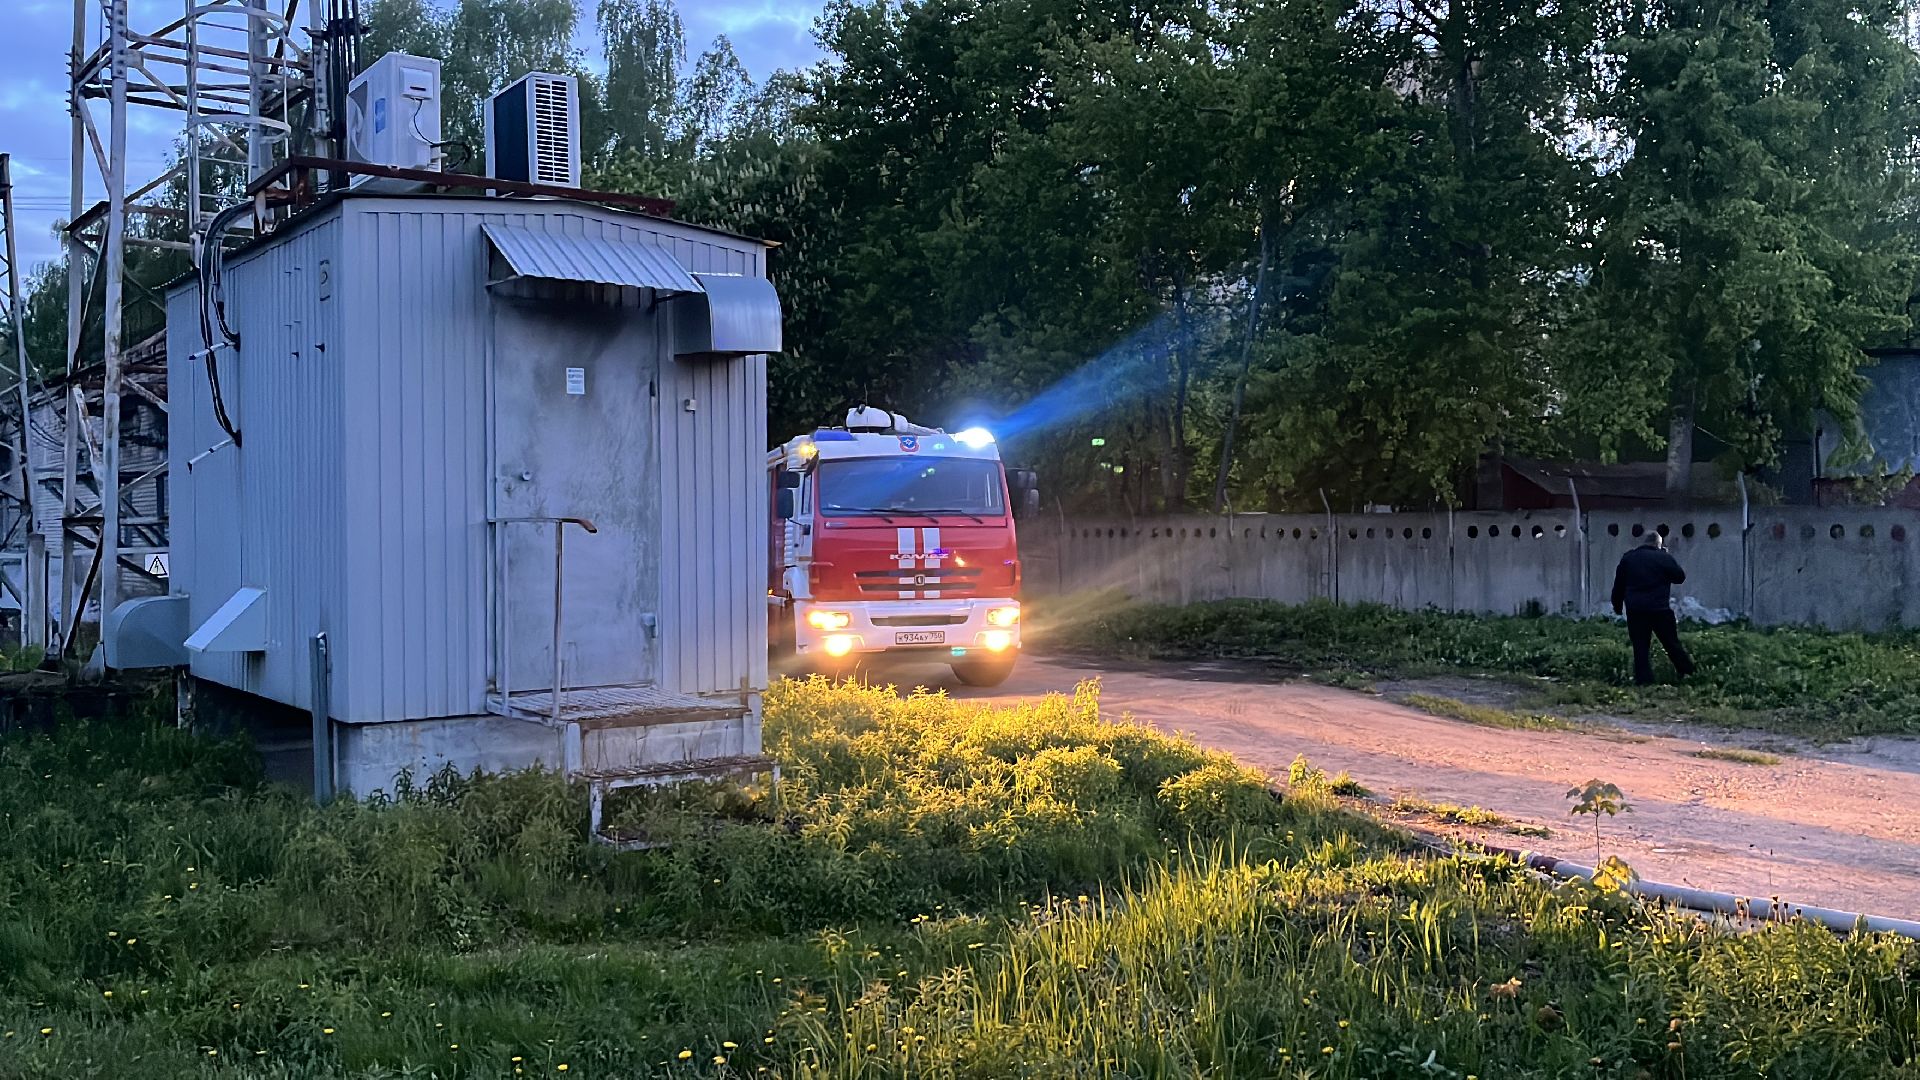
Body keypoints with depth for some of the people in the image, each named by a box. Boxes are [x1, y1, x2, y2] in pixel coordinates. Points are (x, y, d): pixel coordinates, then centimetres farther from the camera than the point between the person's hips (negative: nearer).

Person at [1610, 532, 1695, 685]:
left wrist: (1617, 606, 20)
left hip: (1635, 610, 2)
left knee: (1640, 647, 2)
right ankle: (1687, 672, 16)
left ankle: (1643, 680, -3)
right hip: (1660, 609, -2)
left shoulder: (1627, 558, 7)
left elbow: (1618, 585, 11)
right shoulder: (1664, 558, -4)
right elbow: (1680, 577, 6)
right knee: (1672, 644, 8)